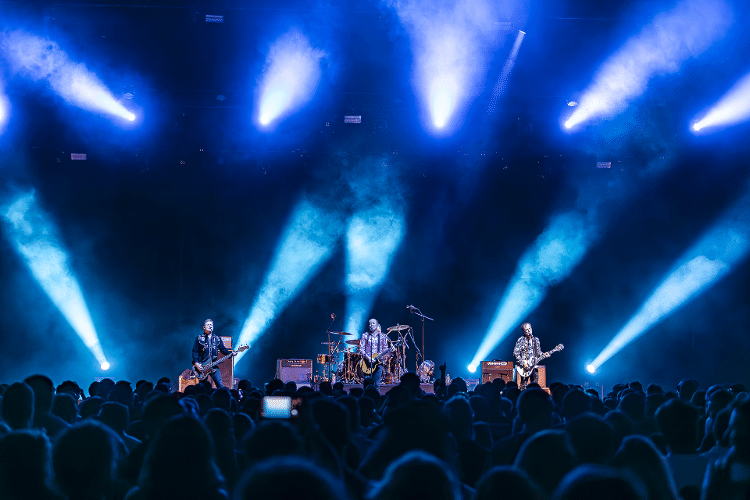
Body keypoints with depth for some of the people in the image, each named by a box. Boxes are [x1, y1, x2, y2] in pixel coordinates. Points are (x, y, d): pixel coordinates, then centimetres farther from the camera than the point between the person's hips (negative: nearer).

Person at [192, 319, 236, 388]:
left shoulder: (217, 339, 13)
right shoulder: (199, 338, 3)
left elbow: (223, 349, 13)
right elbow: (195, 352, -1)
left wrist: (231, 353, -5)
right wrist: (196, 363, -11)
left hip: (213, 365, 2)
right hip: (202, 366, -2)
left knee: (220, 385, -6)